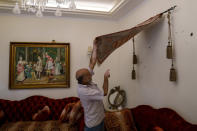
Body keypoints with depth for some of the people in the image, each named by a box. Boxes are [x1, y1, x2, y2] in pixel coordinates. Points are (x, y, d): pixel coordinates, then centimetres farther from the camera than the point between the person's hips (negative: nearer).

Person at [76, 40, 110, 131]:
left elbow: (92, 63, -3)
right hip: (93, 123, -8)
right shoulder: (84, 91, -32)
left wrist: (95, 48, -2)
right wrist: (106, 77, -15)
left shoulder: (86, 81, -8)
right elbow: (104, 92, -25)